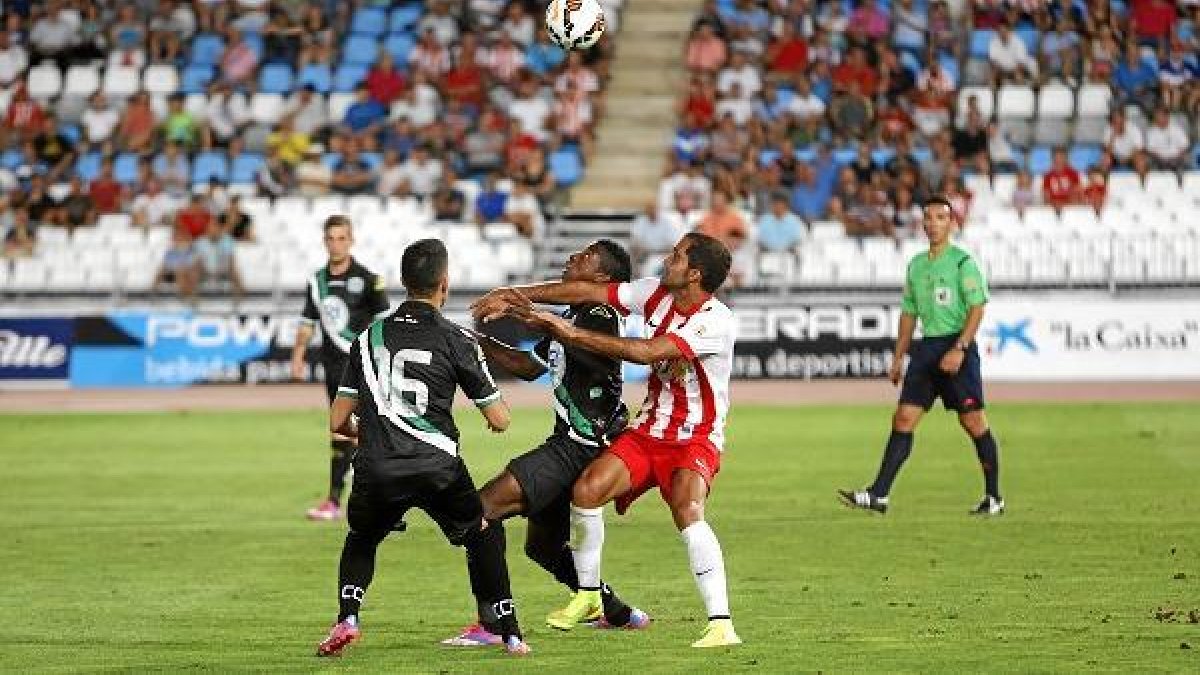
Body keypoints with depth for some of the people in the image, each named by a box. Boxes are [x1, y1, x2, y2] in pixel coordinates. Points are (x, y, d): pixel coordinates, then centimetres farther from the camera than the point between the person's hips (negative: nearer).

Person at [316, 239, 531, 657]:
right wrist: (498, 410, 31)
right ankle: (508, 633, 16)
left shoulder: (371, 336, 11)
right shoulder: (457, 341, 3)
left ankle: (347, 618, 6)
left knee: (360, 540, 28)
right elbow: (500, 420, 6)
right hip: (438, 468, -2)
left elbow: (338, 422, 12)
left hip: (377, 469, 2)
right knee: (485, 534, 20)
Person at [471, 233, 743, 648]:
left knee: (687, 511, -31)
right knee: (587, 490, -13)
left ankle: (721, 624, -30)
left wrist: (572, 334, -29)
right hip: (648, 430, 6)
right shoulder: (657, 292, -3)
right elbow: (589, 291, 0)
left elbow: (647, 352, -31)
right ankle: (588, 595, 7)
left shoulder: (716, 322, -24)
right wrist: (515, 296, -3)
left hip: (696, 439, -6)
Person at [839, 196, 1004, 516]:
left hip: (957, 346, -6)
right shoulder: (916, 264, 15)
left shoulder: (962, 261, -5)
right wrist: (898, 358, 18)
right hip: (926, 346, 6)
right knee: (903, 418, -1)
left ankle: (994, 498, 8)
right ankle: (878, 495, -5)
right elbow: (909, 313, 21)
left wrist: (959, 348, -20)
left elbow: (977, 308, -10)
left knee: (973, 421, -3)